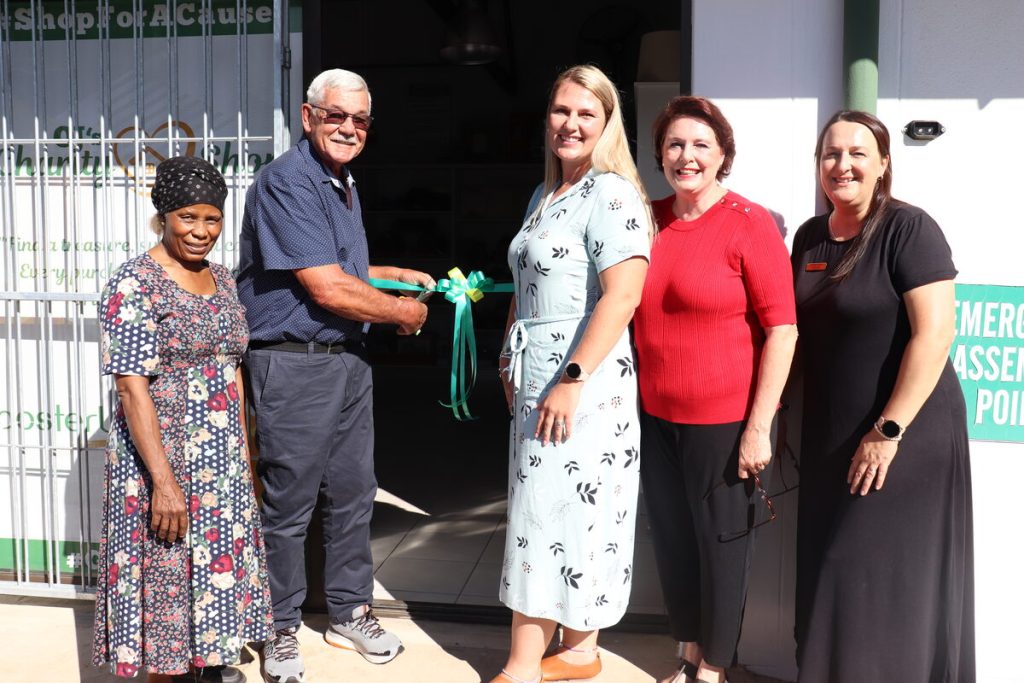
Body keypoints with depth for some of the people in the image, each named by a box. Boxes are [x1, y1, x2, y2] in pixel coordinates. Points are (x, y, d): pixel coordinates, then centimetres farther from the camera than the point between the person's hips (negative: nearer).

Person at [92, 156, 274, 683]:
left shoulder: (222, 280, 8)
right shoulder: (135, 283, -14)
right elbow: (132, 387, -19)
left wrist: (244, 456, 12)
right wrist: (164, 482, -22)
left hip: (223, 461, 7)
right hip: (161, 456, -7)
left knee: (216, 566, 17)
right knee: (166, 578, 5)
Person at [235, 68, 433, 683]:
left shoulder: (344, 184, 15)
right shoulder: (288, 182, -16)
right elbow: (326, 289, -21)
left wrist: (398, 274, 14)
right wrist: (404, 312, -8)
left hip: (350, 357, 9)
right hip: (295, 363, -9)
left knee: (353, 493, 16)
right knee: (288, 505, 4)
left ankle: (351, 612, 33)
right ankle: (282, 630, 23)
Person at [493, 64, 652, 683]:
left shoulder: (611, 194, -13)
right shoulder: (545, 196, 15)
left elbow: (623, 294, -23)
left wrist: (572, 379, -25)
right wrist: (511, 358, 20)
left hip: (581, 385, -9)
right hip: (537, 381, 9)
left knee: (547, 516, -1)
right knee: (569, 517, 15)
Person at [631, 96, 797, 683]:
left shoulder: (750, 224, -11)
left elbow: (782, 329, -13)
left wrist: (758, 427, -16)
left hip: (725, 420, -5)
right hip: (655, 415, 5)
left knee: (720, 544, 11)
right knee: (672, 539, 16)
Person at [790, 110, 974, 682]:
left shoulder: (909, 230, -12)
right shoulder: (810, 237, 8)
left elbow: (935, 334, -19)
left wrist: (889, 430, -21)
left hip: (907, 434, -7)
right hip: (831, 436, 7)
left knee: (892, 576, 1)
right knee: (831, 572, 15)